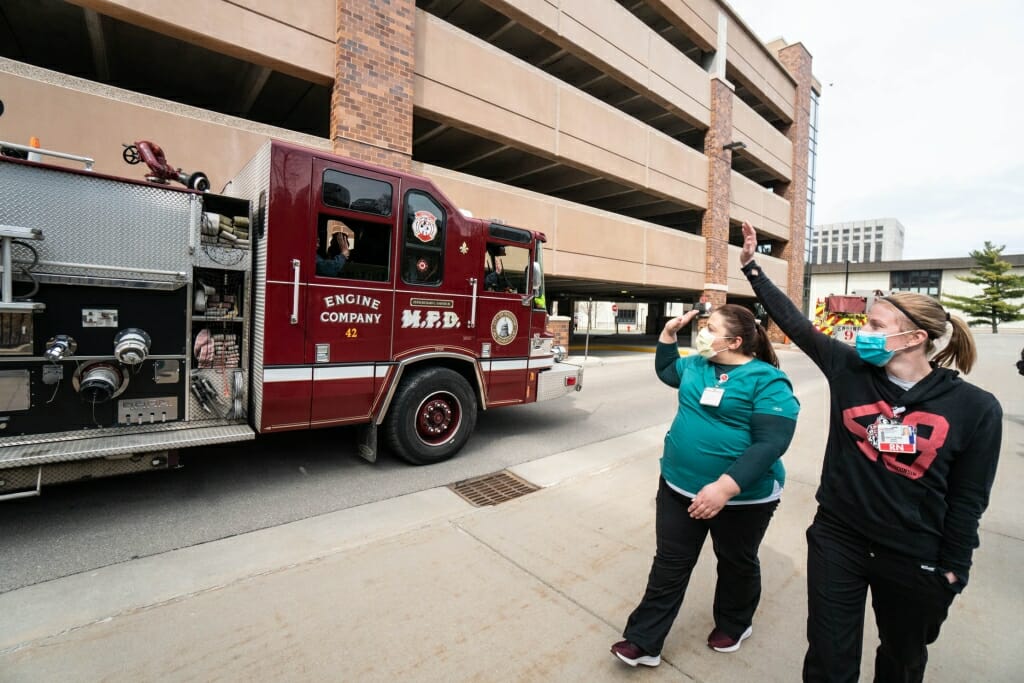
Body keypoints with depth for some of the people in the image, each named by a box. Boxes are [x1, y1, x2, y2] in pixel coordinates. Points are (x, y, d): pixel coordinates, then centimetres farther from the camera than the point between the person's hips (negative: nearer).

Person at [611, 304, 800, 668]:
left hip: (743, 497, -5)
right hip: (679, 487, 5)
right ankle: (643, 641, 21)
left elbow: (771, 443, -24)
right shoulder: (696, 365, 3)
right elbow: (665, 370, 24)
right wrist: (669, 333, 10)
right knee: (669, 565, 11)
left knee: (736, 564, 22)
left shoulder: (767, 381, -16)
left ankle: (733, 624, 49)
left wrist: (726, 487, -32)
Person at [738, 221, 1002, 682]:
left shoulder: (975, 407, -11)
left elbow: (968, 498, -6)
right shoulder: (849, 370, -9)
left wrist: (952, 571, -2)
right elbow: (793, 321, -5)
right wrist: (751, 265, -4)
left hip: (913, 559, 0)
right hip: (836, 539, 1)